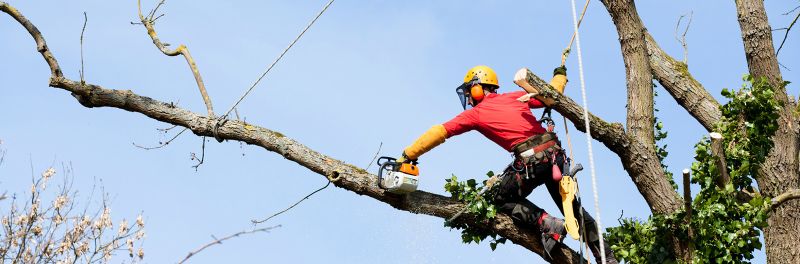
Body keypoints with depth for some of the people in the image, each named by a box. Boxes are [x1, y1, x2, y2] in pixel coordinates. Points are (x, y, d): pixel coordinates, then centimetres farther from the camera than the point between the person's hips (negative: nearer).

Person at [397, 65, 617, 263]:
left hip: (530, 160, -6)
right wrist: (560, 75, 45)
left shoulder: (475, 113, 9)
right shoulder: (515, 97, 19)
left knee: (500, 198, 17)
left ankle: (547, 224, -3)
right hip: (554, 153, 6)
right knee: (572, 207, 19)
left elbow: (438, 133, 8)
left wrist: (407, 155, 11)